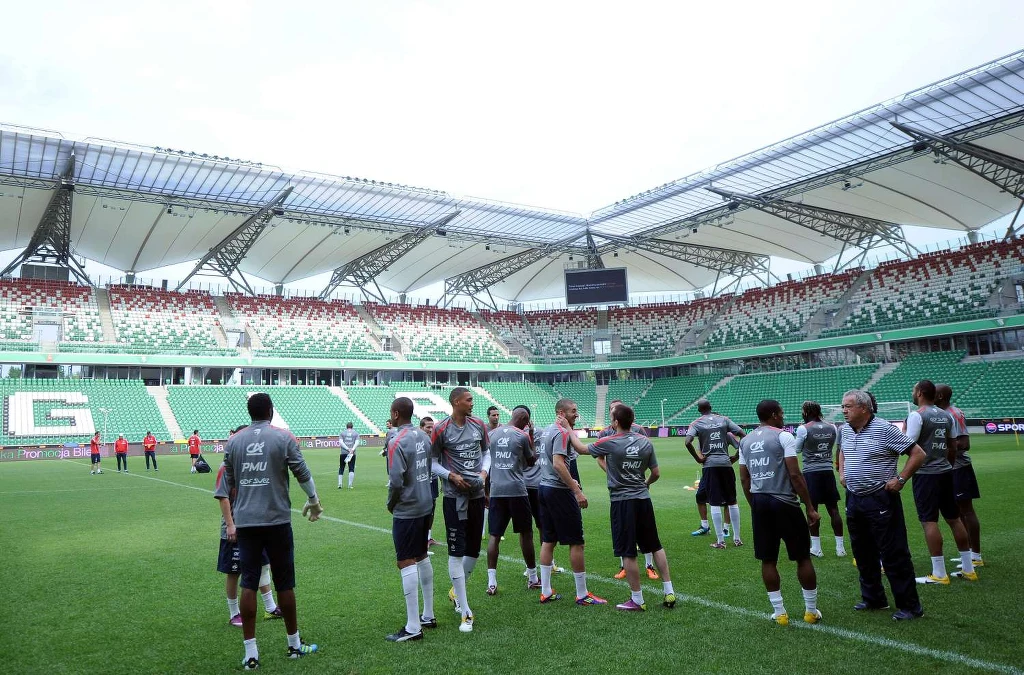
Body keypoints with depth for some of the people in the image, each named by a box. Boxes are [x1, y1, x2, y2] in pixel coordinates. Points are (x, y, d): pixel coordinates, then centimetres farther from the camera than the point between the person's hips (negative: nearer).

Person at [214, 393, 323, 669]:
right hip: (277, 521, -2)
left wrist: (229, 523, 17)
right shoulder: (283, 437, -4)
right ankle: (294, 644, 22)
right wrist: (314, 502, 17)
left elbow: (225, 486, 9)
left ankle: (250, 652, 8)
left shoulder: (234, 441, 6)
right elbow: (303, 474, 0)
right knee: (284, 584, 9)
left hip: (245, 523, 3)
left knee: (248, 585, 6)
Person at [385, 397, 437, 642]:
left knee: (406, 563, -3)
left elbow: (396, 481, -21)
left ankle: (413, 627, 1)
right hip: (426, 505, 8)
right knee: (422, 557, 18)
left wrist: (390, 503, -4)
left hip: (406, 510, -8)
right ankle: (428, 615, 28)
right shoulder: (423, 436, 5)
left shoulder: (397, 442, -17)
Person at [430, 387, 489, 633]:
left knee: (473, 550, 14)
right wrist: (451, 476, -17)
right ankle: (465, 612, 3)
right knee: (456, 552, -4)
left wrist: (484, 471, -2)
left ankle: (456, 590, 39)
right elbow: (432, 463, -3)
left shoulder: (479, 426, 5)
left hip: (477, 495, 5)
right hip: (454, 497, -5)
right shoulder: (441, 430, -9)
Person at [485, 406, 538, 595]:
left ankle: (491, 582, -2)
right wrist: (531, 438, 17)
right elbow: (531, 461, 10)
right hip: (516, 489, -3)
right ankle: (532, 577, 20)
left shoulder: (492, 434, 10)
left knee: (494, 535, 5)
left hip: (496, 490, 3)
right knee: (525, 533, 10)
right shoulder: (523, 436, -2)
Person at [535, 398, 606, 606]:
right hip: (560, 491, -9)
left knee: (548, 541, 12)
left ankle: (546, 592, 17)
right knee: (576, 542, -1)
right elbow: (558, 464, -25)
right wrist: (577, 490, -24)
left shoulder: (545, 432, 14)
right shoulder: (562, 432, -15)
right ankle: (582, 595, 6)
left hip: (544, 487, 10)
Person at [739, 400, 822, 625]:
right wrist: (810, 507, -8)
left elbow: (744, 479, 11)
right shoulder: (783, 437, -8)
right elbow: (794, 475, -14)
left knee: (768, 560, 10)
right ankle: (811, 610, 19)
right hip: (784, 503, -5)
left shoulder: (745, 441, 10)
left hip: (759, 503, 5)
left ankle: (779, 612, 15)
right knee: (803, 556, 10)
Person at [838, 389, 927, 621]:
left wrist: (900, 480, -14)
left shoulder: (884, 429, -14)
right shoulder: (845, 430, 7)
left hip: (880, 500, -7)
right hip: (854, 500, 7)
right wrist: (842, 472, 16)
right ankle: (873, 598, 29)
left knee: (894, 554, -2)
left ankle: (910, 606, 9)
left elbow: (918, 454, -12)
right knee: (863, 554, 15)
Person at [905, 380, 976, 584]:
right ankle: (968, 569, 21)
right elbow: (953, 447, 17)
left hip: (926, 473, -7)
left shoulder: (917, 415, -12)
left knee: (929, 521, -3)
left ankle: (939, 574, -1)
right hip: (945, 471, 7)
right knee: (954, 518, 14)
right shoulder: (946, 416, 10)